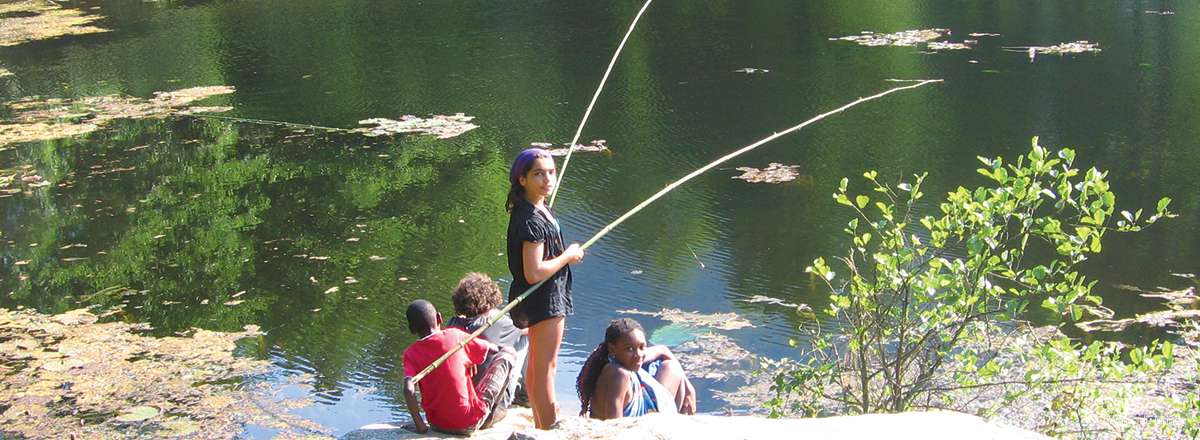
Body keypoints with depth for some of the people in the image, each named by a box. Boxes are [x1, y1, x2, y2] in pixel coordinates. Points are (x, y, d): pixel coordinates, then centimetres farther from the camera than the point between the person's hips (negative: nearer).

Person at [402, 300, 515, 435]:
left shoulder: (411, 354, -3)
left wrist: (420, 425, -9)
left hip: (438, 425, 3)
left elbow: (409, 390, -19)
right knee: (505, 357, 10)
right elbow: (498, 350, 1)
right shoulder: (455, 336, -7)